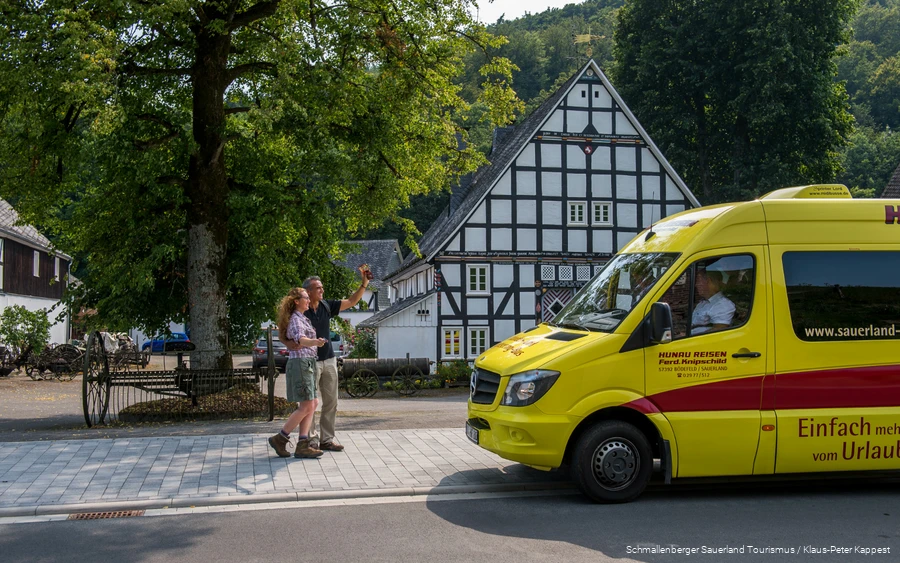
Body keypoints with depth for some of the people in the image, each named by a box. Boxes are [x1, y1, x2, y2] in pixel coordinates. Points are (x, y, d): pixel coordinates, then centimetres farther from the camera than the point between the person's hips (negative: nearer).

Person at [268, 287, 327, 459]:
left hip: (307, 363, 10)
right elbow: (300, 339, -32)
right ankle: (279, 439, -2)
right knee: (306, 407, -9)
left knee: (311, 405, 4)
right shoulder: (296, 319, -12)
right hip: (301, 363, -10)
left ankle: (302, 445, 1)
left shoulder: (302, 318, 18)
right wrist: (316, 341, -52)